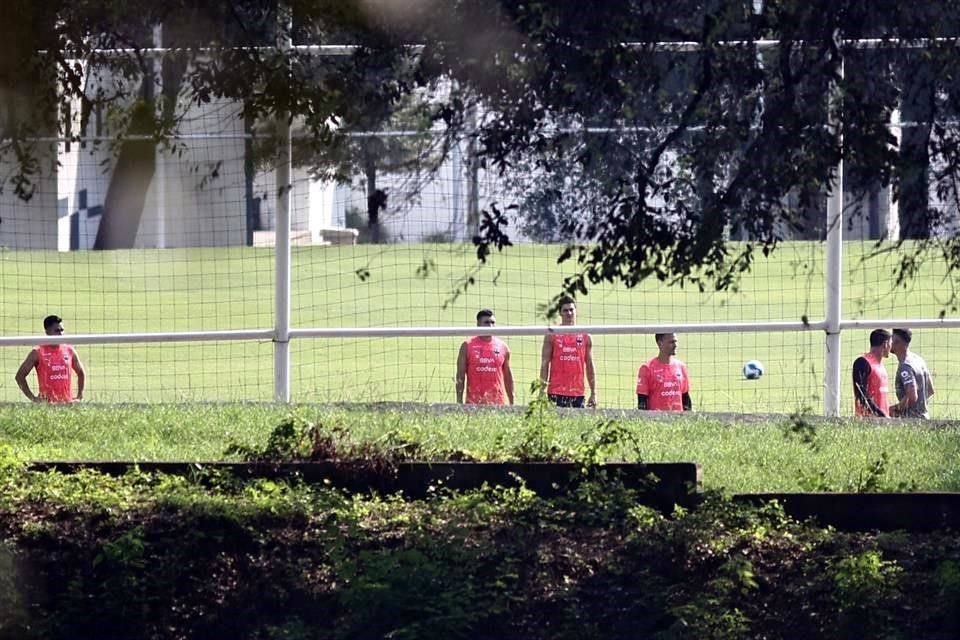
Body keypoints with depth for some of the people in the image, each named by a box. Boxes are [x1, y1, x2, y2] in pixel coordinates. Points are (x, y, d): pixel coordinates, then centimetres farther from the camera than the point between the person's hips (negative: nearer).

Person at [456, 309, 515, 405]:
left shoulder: (502, 347, 10)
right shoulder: (467, 346, 3)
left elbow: (508, 377, 14)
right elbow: (460, 376, 2)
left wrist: (512, 404, 10)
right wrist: (459, 403, -4)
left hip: (498, 403, 2)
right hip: (474, 402, -2)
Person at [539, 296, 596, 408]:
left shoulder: (585, 336, 10)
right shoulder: (551, 335, 4)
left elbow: (589, 366, 12)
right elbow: (545, 364, 2)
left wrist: (593, 393, 7)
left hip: (578, 393, 2)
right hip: (556, 393, -2)